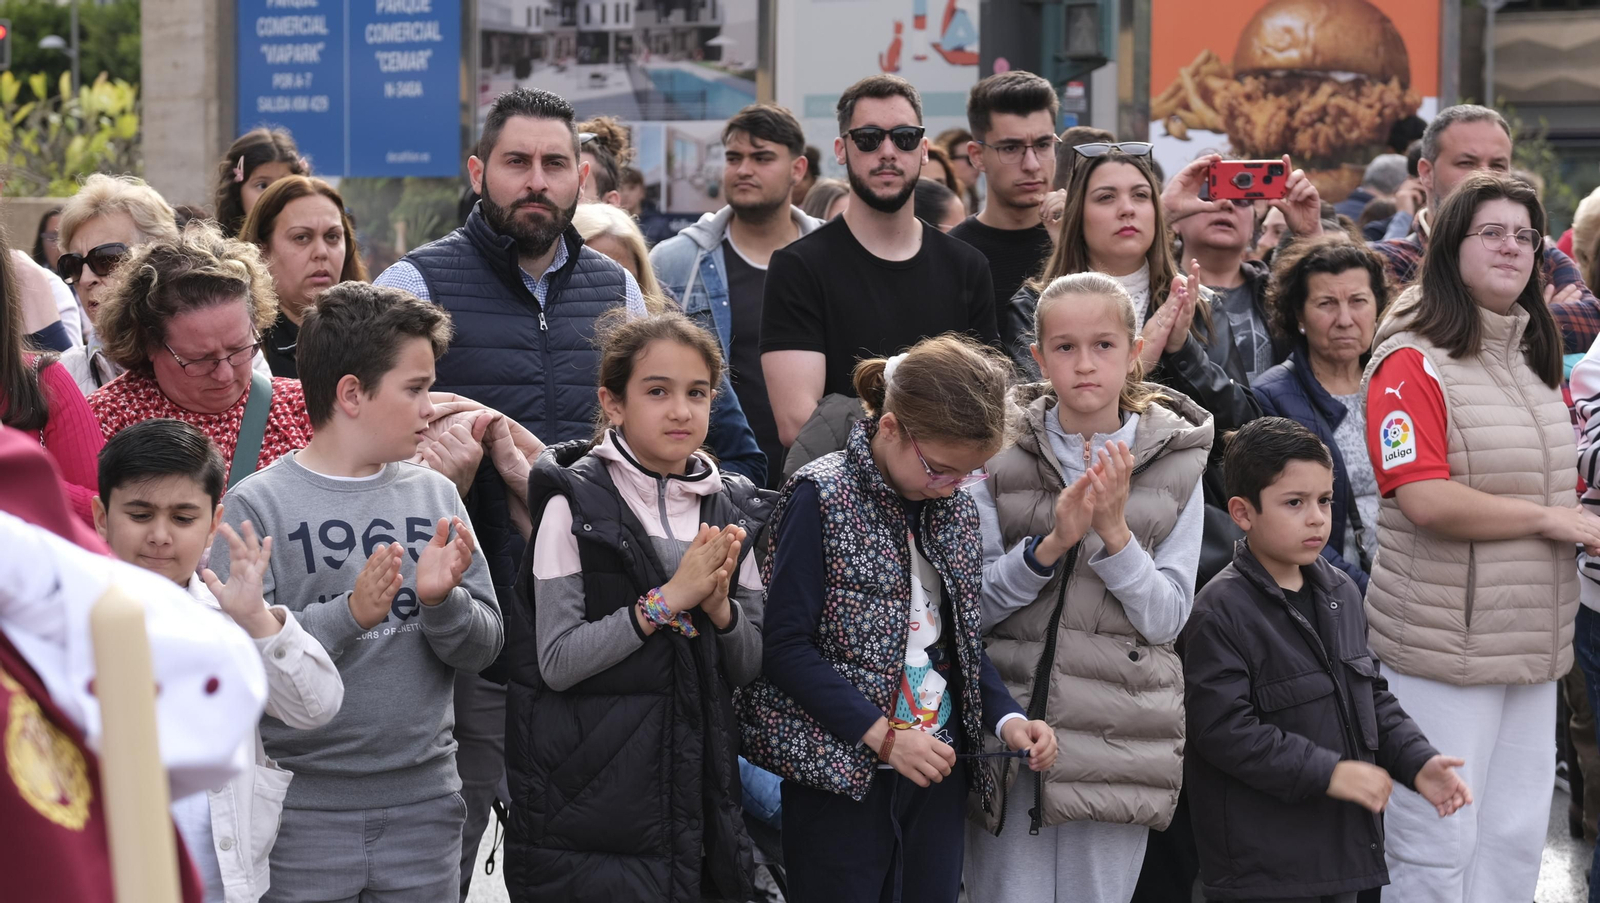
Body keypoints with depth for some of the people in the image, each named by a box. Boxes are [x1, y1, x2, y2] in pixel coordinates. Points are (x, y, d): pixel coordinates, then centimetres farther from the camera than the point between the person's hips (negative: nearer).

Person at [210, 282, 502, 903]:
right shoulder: (259, 503, -5)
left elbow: (484, 647, 6)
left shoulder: (435, 495, 8)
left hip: (424, 805, 4)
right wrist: (349, 614, -25)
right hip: (301, 809, -4)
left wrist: (442, 600, -14)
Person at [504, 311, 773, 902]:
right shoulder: (576, 502, -8)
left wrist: (720, 606, -12)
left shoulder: (728, 508, 7)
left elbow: (751, 666, 8)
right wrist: (669, 598, -20)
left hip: (699, 781, 5)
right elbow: (556, 661, -15)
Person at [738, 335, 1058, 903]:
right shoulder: (822, 498, -11)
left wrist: (1006, 718, -1)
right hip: (842, 771, -6)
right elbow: (784, 645, -14)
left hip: (937, 769, 6)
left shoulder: (956, 506, 9)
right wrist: (882, 735, -19)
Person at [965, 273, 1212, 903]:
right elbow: (972, 603, -3)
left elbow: (1167, 617, -2)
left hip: (1118, 736, 1)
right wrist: (1051, 543, -18)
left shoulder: (1176, 464, 3)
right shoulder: (1000, 454, 1)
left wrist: (1114, 531, -16)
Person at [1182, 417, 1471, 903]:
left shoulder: (1342, 593, 10)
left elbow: (1374, 697, 19)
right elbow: (1224, 730, -20)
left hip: (1342, 845, 7)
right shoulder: (1220, 612, -15)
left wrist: (1418, 761, 2)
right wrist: (1327, 772, -21)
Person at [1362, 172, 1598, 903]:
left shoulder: (1536, 361, 14)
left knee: (1516, 841, 10)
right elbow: (1426, 500, -22)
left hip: (1532, 645, 8)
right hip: (1444, 644, -8)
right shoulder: (1414, 363, -11)